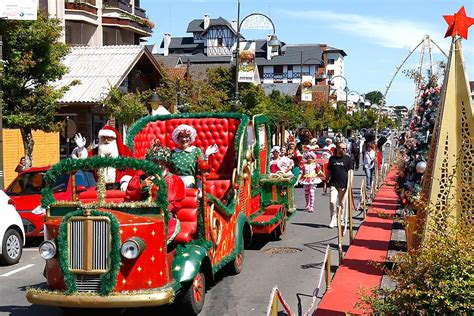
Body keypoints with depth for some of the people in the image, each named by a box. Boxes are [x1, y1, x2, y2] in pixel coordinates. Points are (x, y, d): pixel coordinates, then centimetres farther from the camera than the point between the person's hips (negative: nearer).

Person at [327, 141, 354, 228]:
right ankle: (333, 219, 0)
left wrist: (349, 184, -10)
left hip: (344, 185, -1)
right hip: (333, 184, 1)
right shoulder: (332, 158, 7)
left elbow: (350, 172, -1)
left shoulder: (348, 159, 2)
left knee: (341, 203, 6)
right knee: (332, 201, -12)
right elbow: (329, 171, 15)